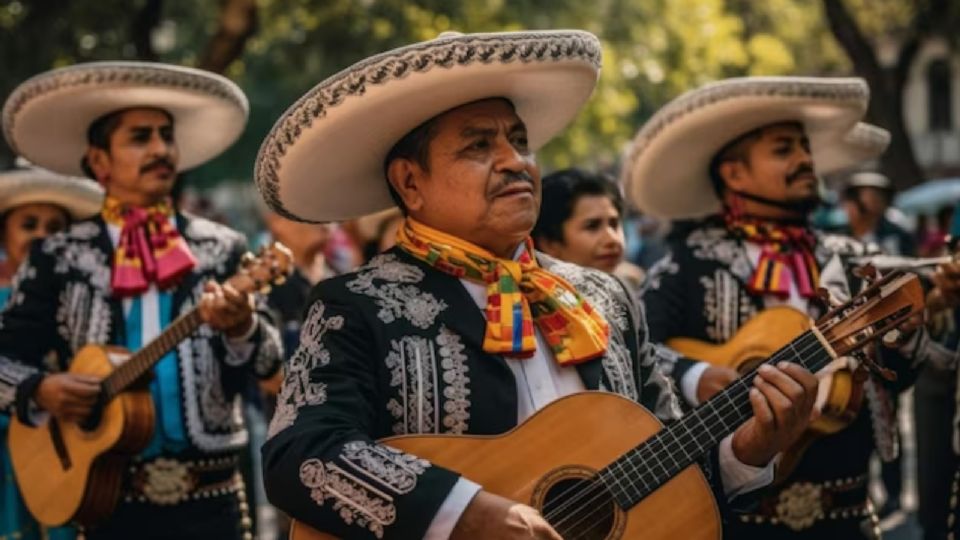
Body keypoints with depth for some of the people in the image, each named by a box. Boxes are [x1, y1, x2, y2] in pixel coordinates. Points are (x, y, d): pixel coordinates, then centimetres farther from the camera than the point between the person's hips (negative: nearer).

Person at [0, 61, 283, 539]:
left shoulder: (221, 249, 6)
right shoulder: (58, 257, 4)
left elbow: (268, 361, 1)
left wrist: (241, 327, -20)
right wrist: (39, 390, -14)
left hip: (210, 495, 1)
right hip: (108, 497, 0)